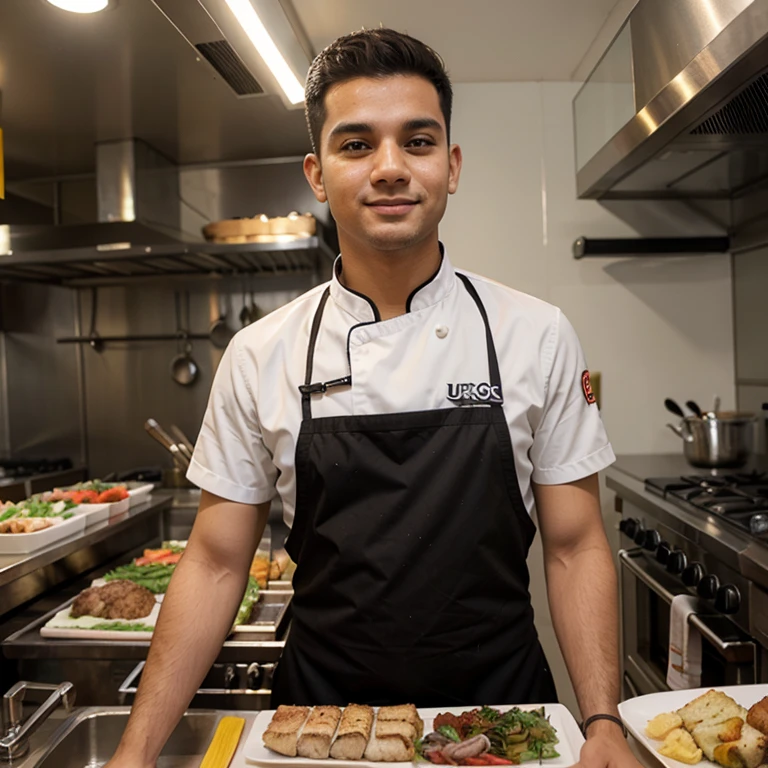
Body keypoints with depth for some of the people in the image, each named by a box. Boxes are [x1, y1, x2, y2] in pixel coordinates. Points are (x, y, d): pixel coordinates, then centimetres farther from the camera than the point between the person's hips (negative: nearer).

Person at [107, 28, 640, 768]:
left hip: (501, 704, 0)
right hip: (320, 707, 1)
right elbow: (217, 562, -3)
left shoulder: (537, 336, -10)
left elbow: (573, 547, -4)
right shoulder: (259, 355, -9)